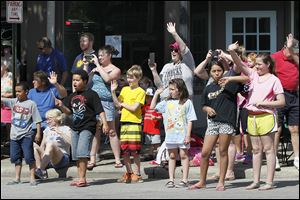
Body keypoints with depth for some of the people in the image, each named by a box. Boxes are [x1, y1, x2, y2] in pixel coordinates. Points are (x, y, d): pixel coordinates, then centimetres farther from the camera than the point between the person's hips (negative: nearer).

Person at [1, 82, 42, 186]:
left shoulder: (31, 104, -7)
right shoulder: (14, 102, 6)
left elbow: (37, 120, -7)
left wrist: (38, 133, -11)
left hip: (26, 135, -5)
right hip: (14, 135, 6)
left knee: (29, 157, -4)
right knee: (16, 158, 12)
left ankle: (32, 178, 4)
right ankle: (17, 178, 20)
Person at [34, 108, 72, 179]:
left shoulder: (66, 129, 7)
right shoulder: (47, 130, 23)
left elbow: (71, 142, -12)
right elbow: (42, 146, 14)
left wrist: (60, 132, -15)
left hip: (62, 159, -5)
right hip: (47, 160, 5)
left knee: (50, 144, -34)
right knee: (33, 145, -17)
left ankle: (41, 169, -44)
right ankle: (41, 170, -33)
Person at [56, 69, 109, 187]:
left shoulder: (91, 94, -6)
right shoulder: (72, 96, 14)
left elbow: (100, 110, -8)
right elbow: (69, 111, 18)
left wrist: (104, 123, -17)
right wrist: (61, 106, 0)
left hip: (87, 127, -8)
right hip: (75, 128, 8)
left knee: (82, 152, -18)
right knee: (76, 155, 8)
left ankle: (83, 178, -15)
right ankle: (80, 179, 14)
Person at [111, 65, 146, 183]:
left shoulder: (140, 91, -4)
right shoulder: (124, 90, 15)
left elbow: (134, 108, -12)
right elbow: (117, 104, 13)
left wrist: (123, 104, 0)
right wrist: (113, 92, 4)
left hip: (134, 123, -6)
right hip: (124, 122, 6)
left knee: (134, 151, -6)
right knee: (124, 151, 5)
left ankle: (137, 174, 2)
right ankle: (129, 173, 15)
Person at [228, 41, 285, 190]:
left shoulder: (274, 80, -5)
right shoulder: (254, 75, 10)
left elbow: (281, 102, -8)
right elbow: (240, 65, -2)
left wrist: (263, 103, -16)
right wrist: (232, 52, -19)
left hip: (265, 117, -6)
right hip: (252, 117, 6)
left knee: (268, 149, -3)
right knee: (256, 150, 10)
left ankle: (269, 182, -3)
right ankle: (256, 181, 13)